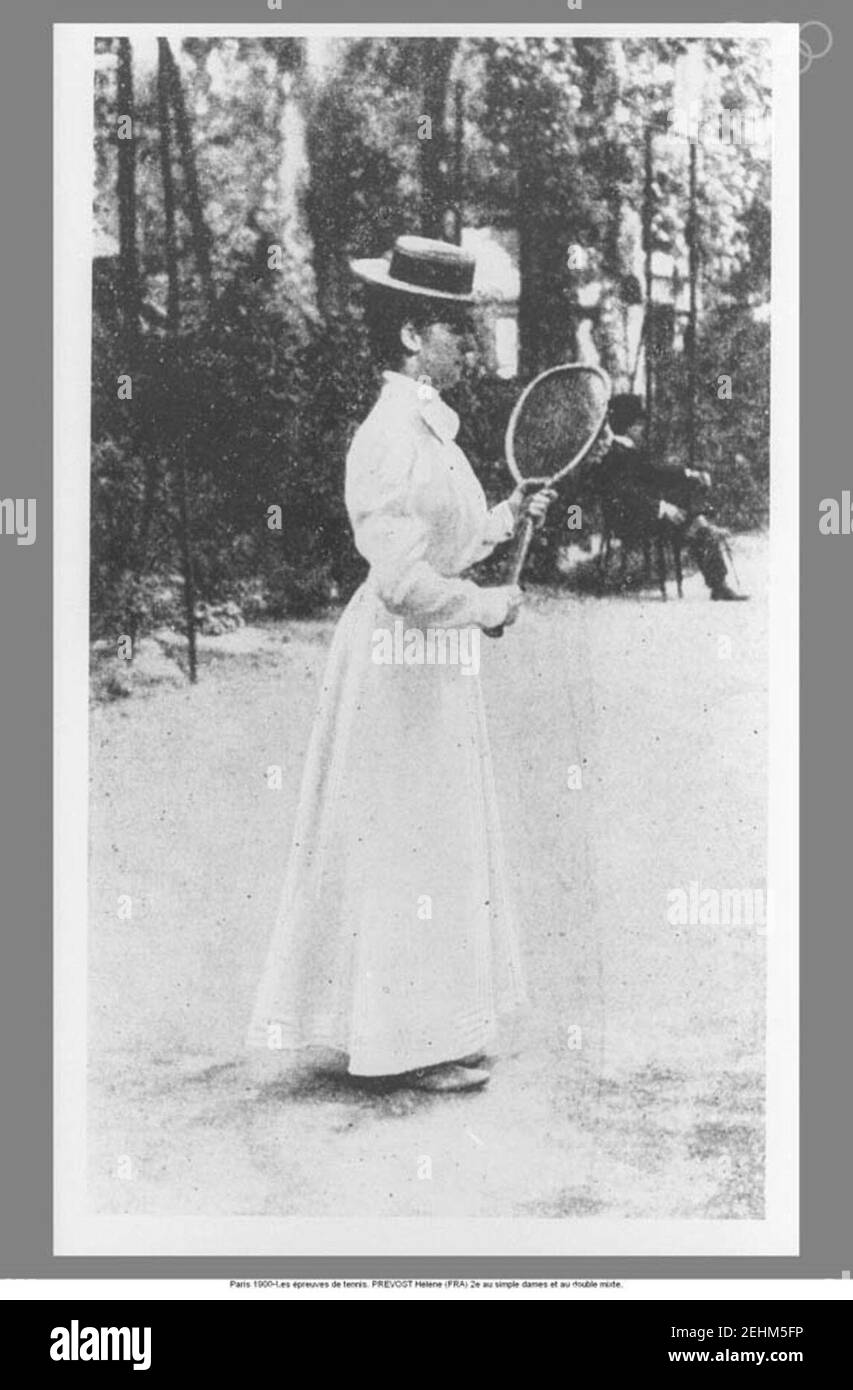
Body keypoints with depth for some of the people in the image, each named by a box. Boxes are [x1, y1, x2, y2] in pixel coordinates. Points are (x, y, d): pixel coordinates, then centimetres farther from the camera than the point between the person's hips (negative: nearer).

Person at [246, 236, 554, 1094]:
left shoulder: (428, 428, 12)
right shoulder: (393, 437, -20)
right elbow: (403, 580, -25)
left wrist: (508, 519, 10)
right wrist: (485, 604, -13)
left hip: (431, 661, 10)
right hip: (402, 661, -10)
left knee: (436, 849, 16)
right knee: (405, 849, 0)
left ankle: (432, 1030, 28)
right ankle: (404, 1044, 13)